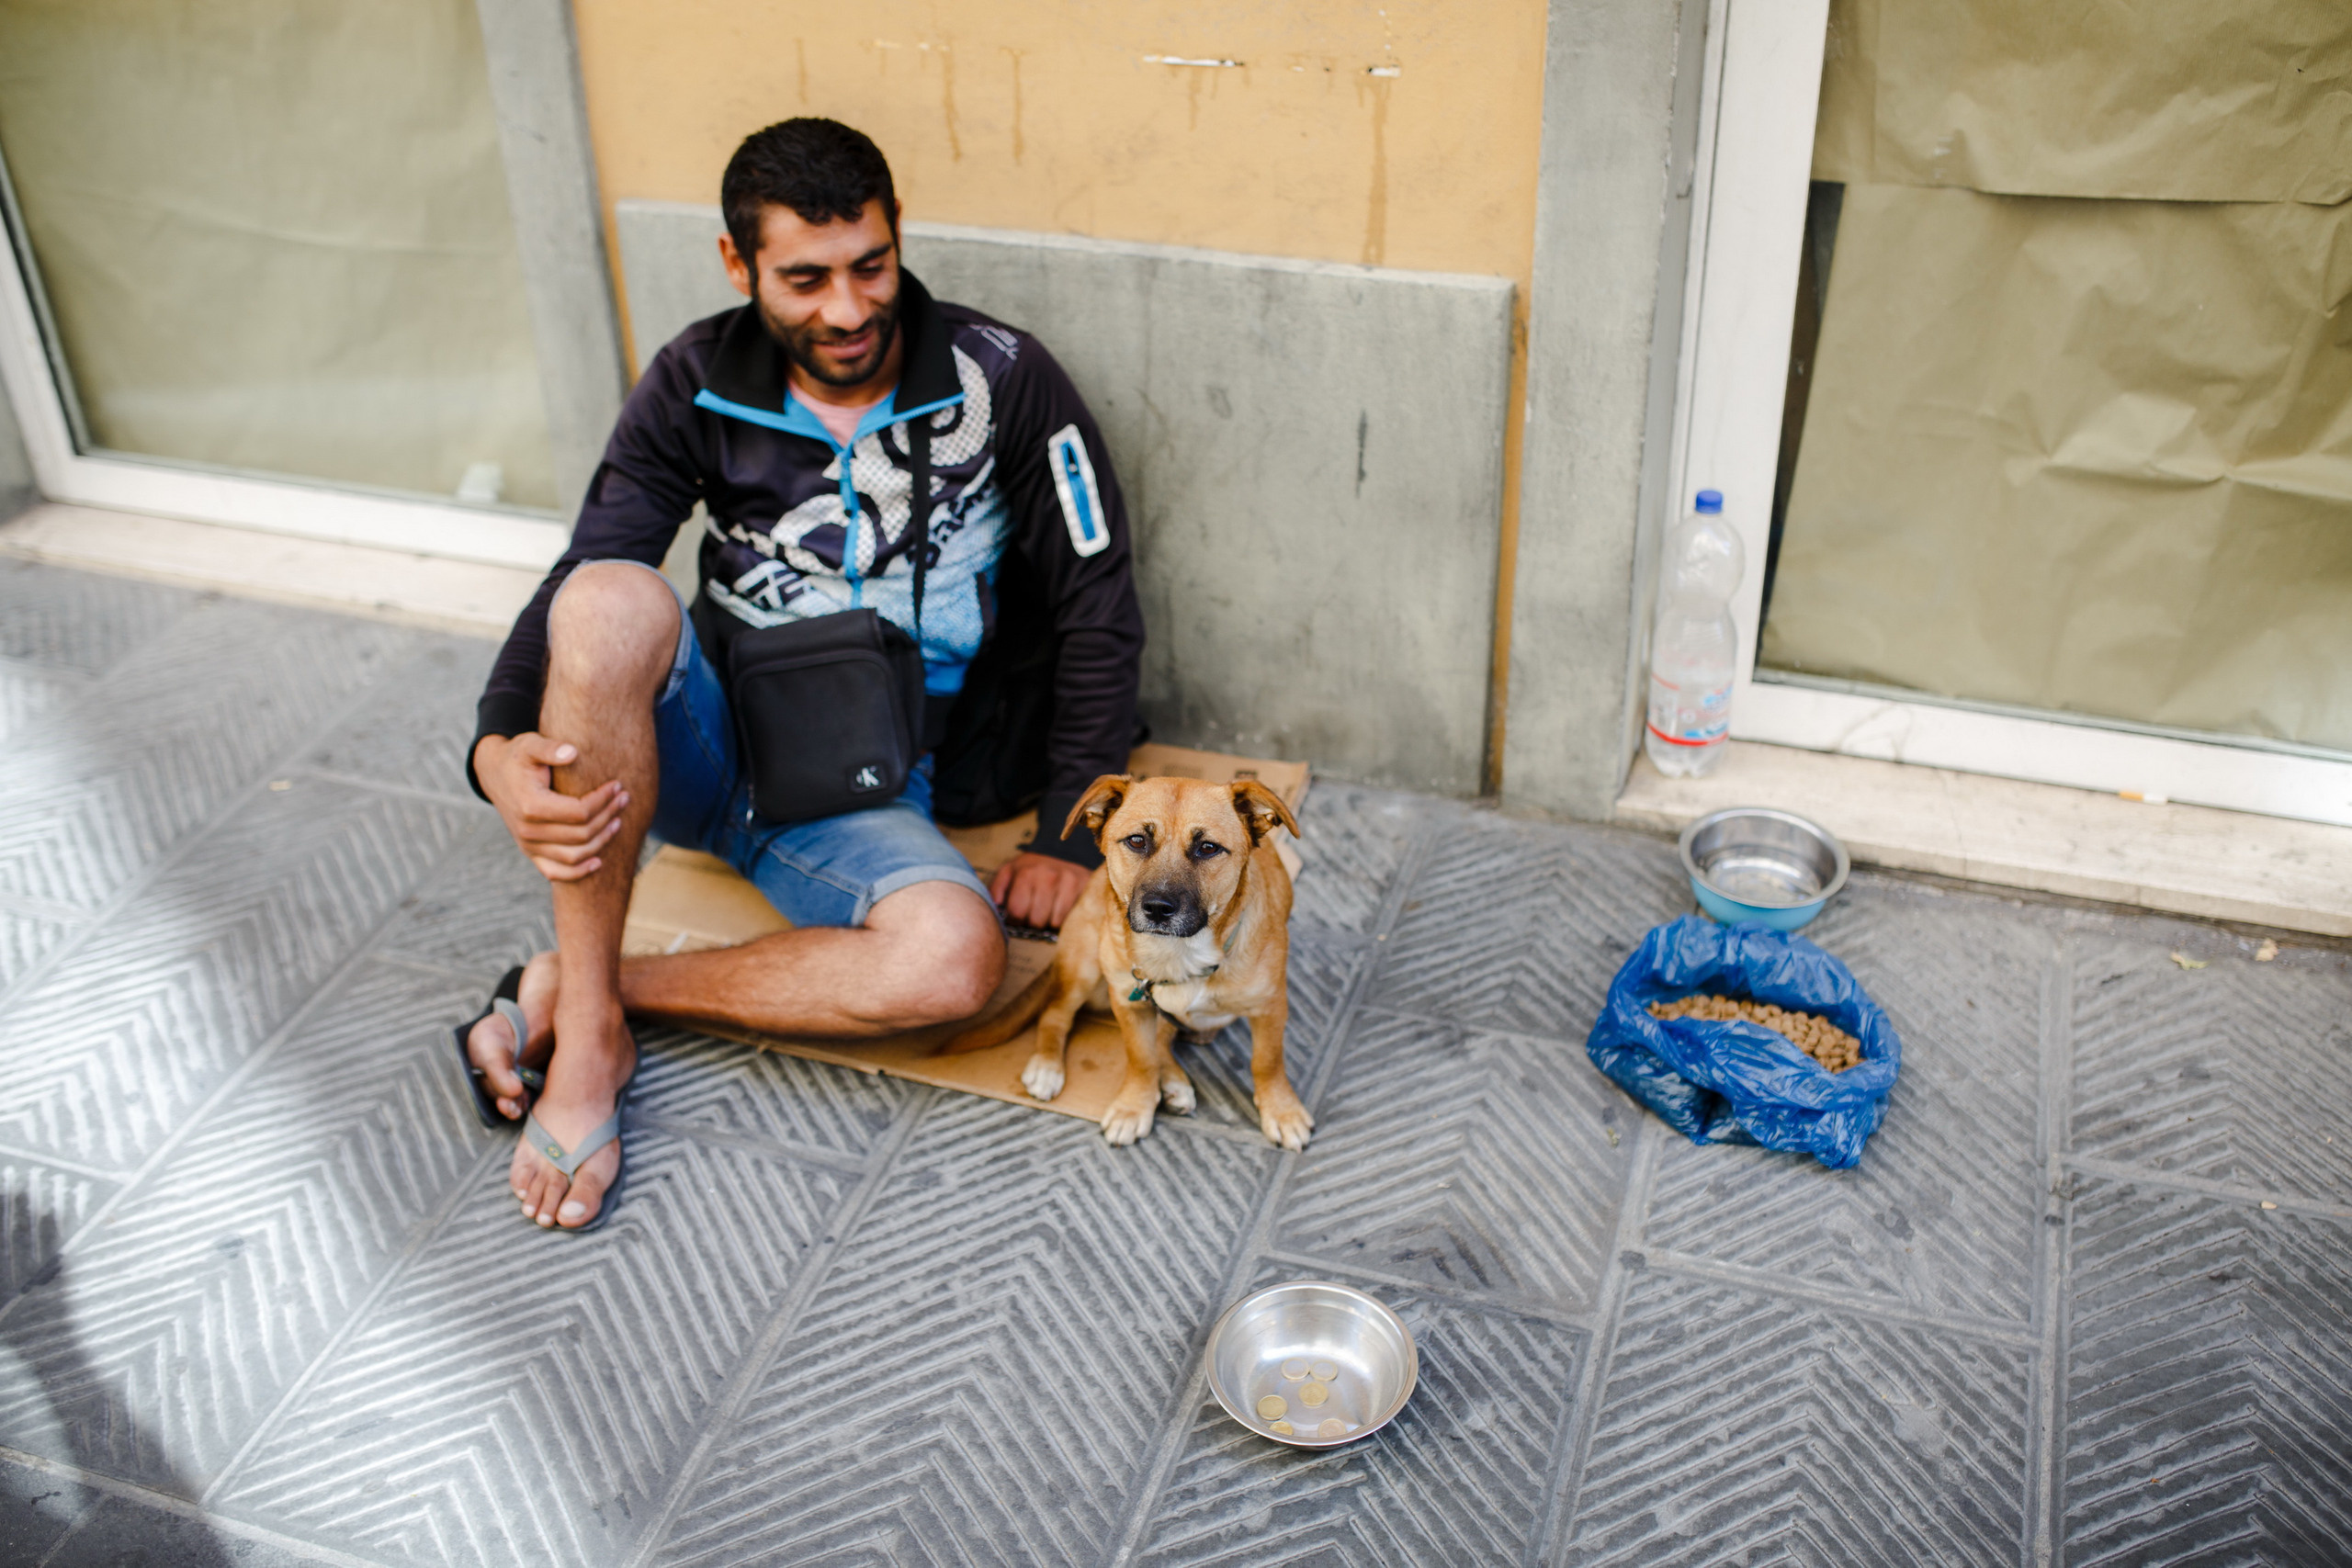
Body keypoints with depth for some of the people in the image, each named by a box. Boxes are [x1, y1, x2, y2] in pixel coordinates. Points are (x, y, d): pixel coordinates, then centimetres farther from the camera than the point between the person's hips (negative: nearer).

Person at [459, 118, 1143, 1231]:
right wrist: (499, 750, -28)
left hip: (868, 796, -1)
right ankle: (590, 1035, -21)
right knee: (612, 601, -33)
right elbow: (571, 588, -7)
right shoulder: (699, 386, -1)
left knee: (954, 962, -34)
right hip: (709, 748, 1)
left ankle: (579, 983, -15)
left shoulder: (1001, 382, -7)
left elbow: (1098, 616, -3)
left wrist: (1069, 838, -7)